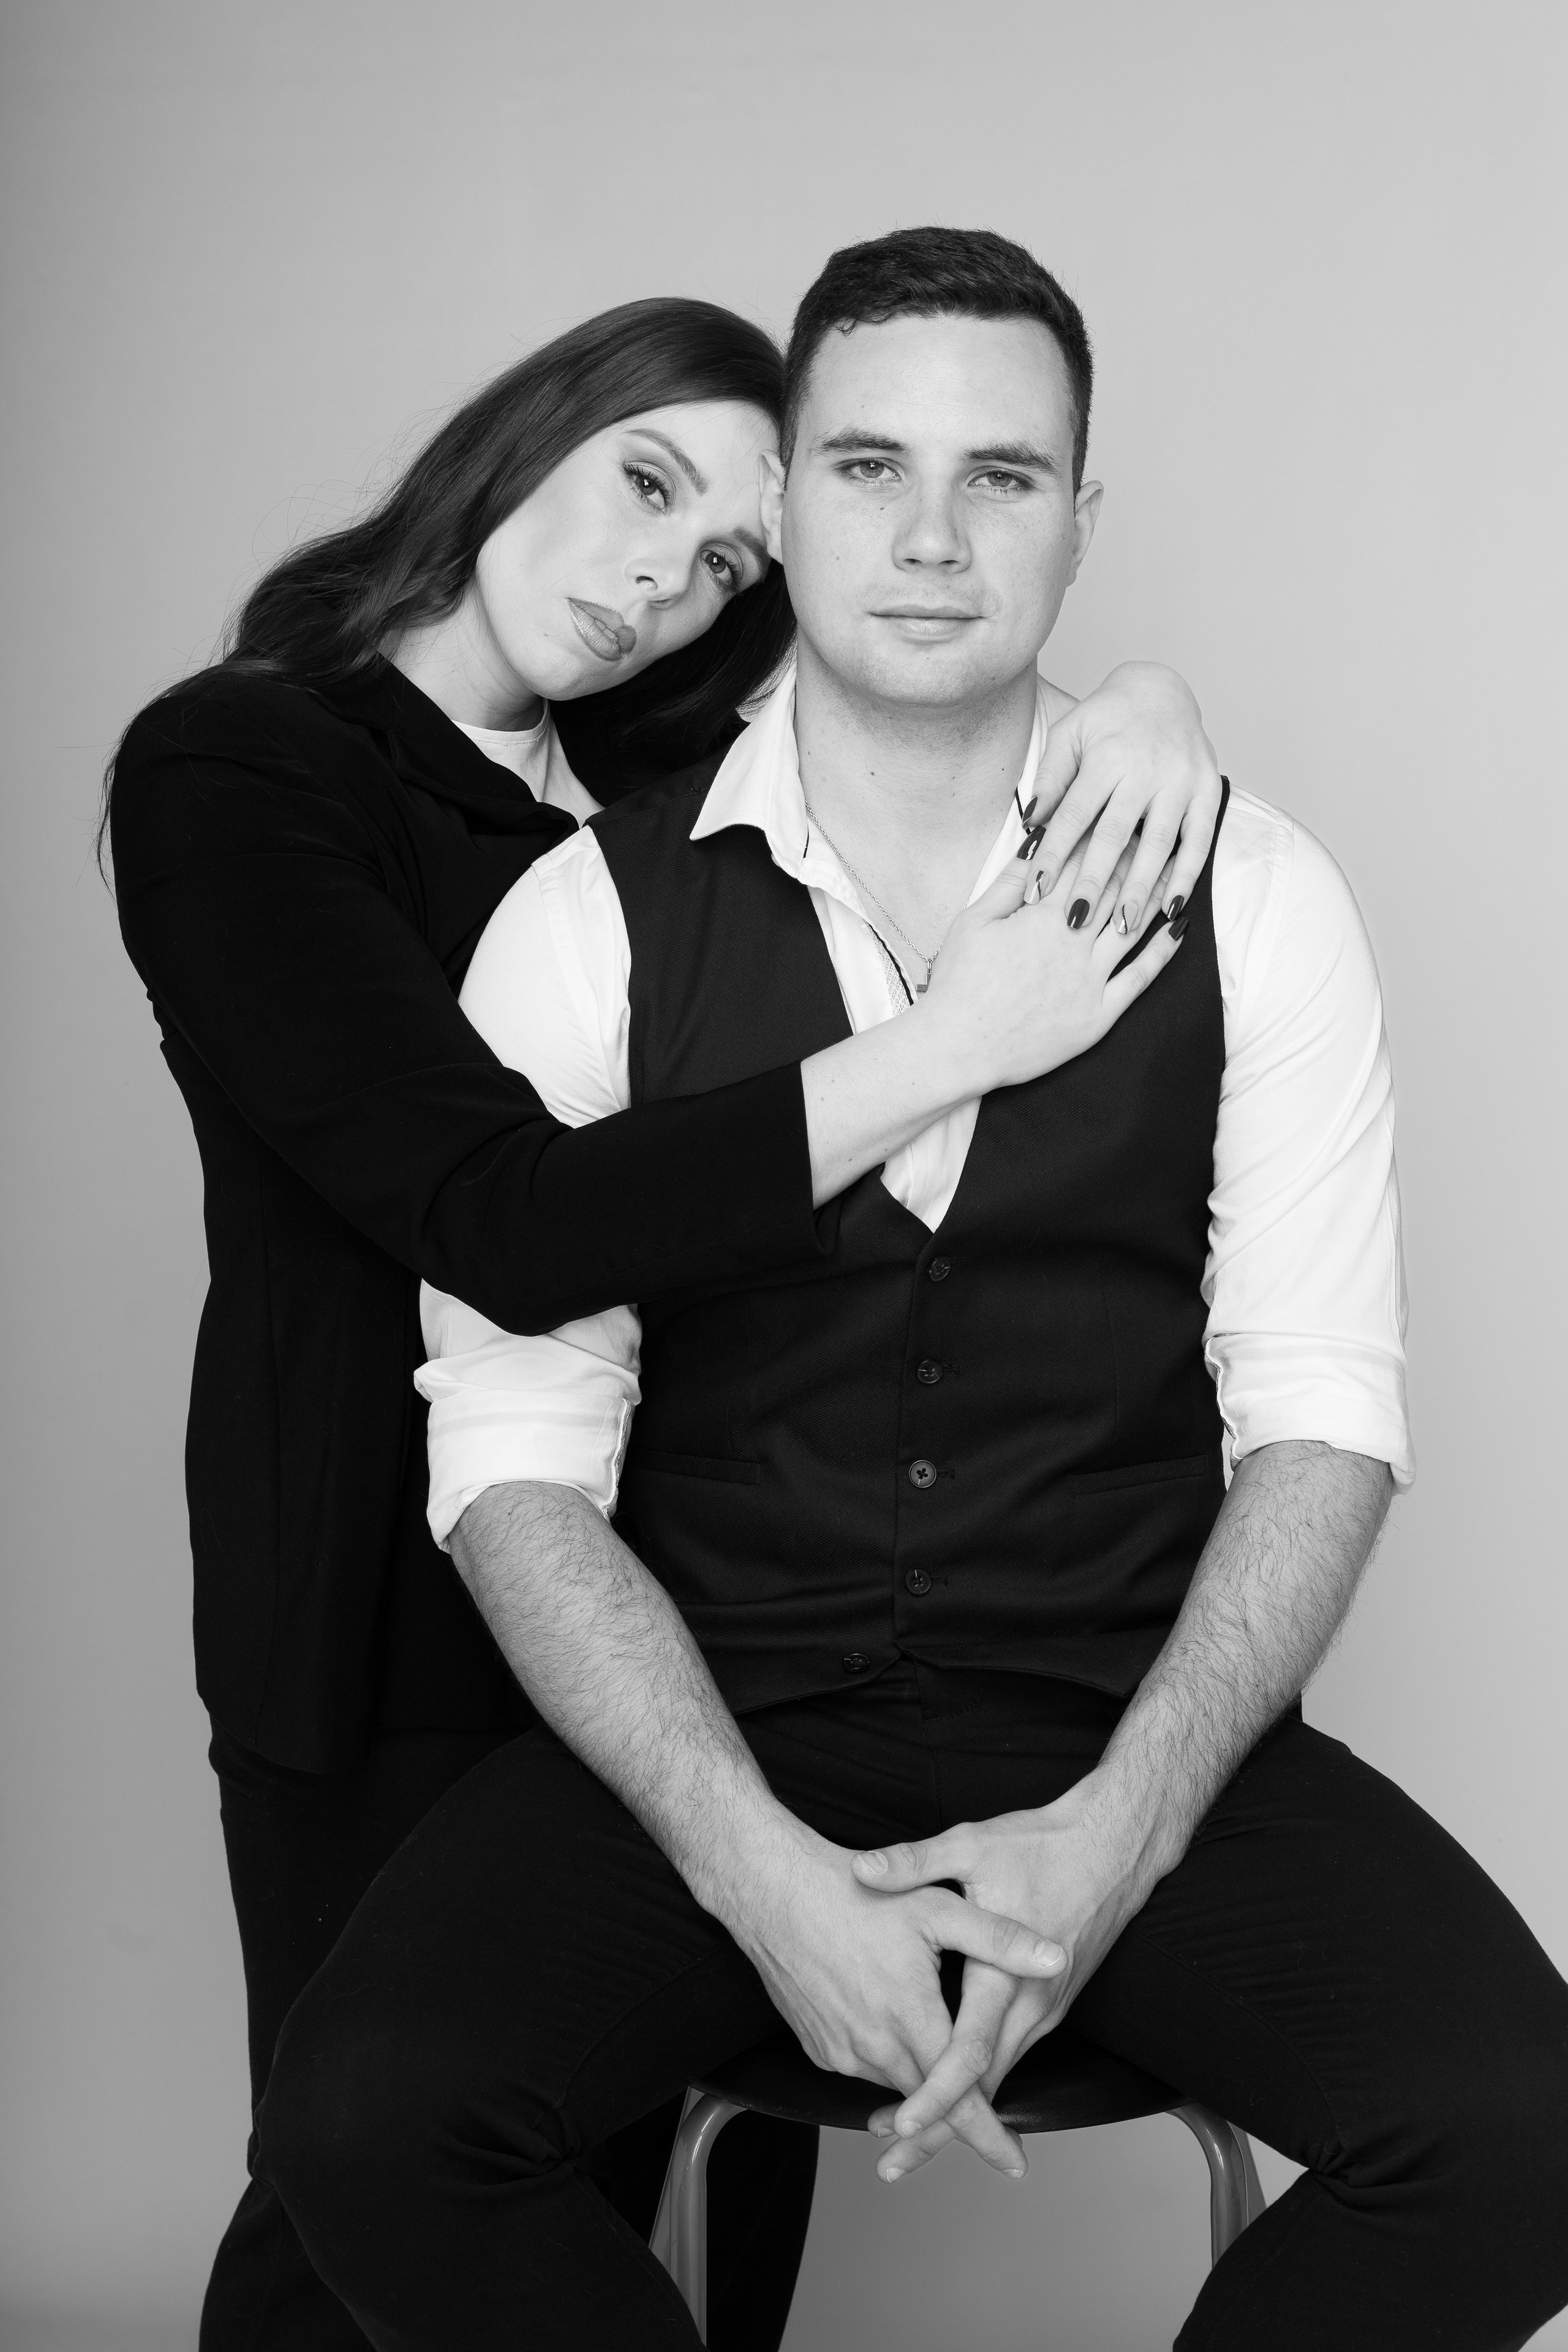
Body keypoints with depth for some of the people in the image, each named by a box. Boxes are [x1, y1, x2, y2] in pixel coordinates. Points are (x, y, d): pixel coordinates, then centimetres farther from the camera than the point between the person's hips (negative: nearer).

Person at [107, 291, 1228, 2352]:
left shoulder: (656, 770, 5)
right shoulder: (233, 770, -12)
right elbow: (506, 1218, -25)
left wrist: (1144, 703, -15)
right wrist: (954, 1043, -25)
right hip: (401, 1628, -5)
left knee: (620, 2150, 14)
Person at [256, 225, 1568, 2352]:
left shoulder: (1251, 900, 2)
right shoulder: (590, 921, -1)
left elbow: (1320, 1415, -1)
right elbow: (518, 1458, -5)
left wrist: (1123, 1826, -16)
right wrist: (759, 1868, -19)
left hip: (1133, 1729, 1)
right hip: (704, 1741, 0)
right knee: (363, 2124, -25)